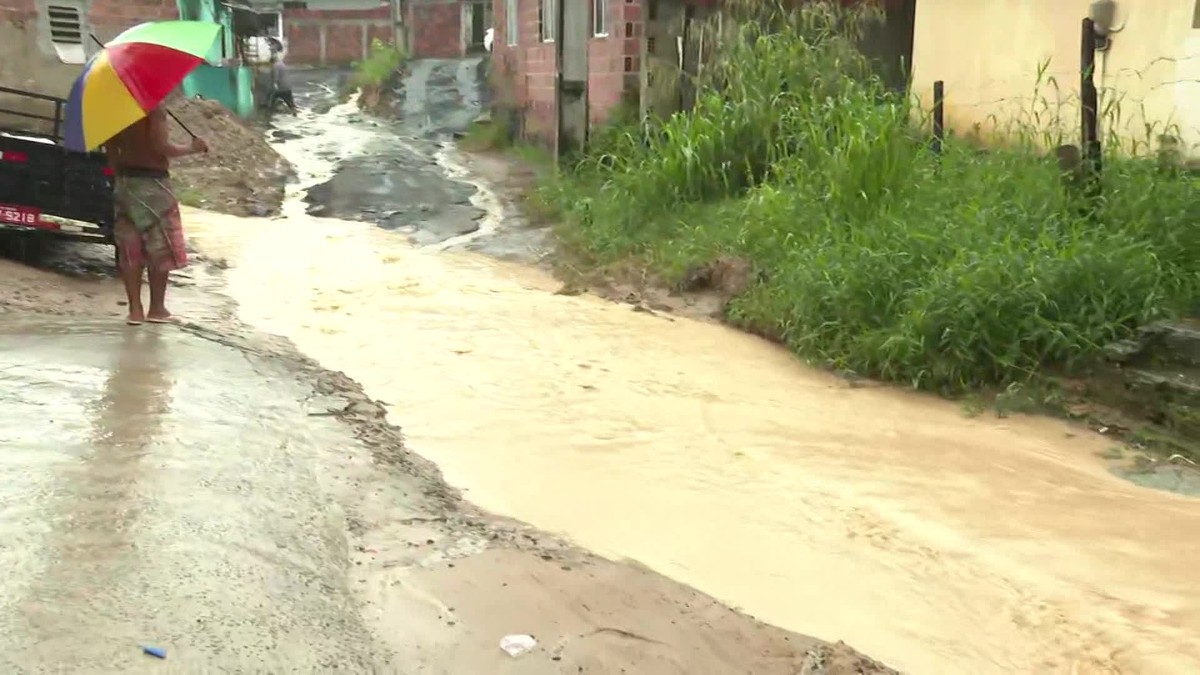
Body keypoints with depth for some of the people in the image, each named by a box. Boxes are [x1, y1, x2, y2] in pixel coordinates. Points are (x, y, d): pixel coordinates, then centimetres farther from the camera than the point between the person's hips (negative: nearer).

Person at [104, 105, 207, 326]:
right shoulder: (155, 106, -14)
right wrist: (192, 148, -5)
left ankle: (135, 308, 7)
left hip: (125, 181, 7)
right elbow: (161, 146, -20)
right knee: (161, 249, 5)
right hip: (152, 182, -6)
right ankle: (157, 308, 10)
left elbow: (110, 146, 11)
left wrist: (118, 176, 20)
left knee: (130, 248, 8)